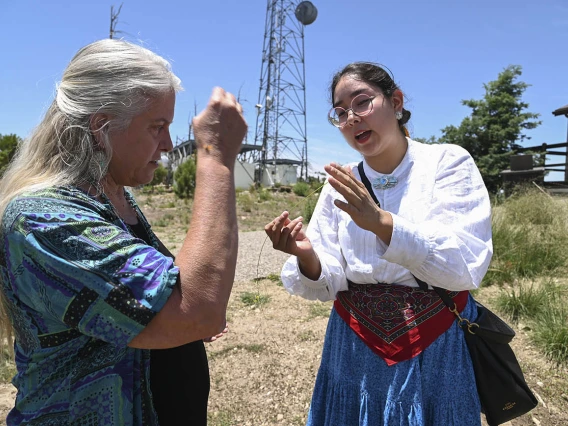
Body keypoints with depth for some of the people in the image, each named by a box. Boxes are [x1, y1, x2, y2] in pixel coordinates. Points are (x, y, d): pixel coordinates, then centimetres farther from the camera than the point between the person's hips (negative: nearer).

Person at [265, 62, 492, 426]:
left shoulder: (448, 162, -9)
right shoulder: (340, 186, 0)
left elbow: (466, 266, -20)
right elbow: (328, 284, -3)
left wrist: (381, 222, -33)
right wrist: (307, 257, -25)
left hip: (437, 349, -2)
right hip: (357, 351, 3)